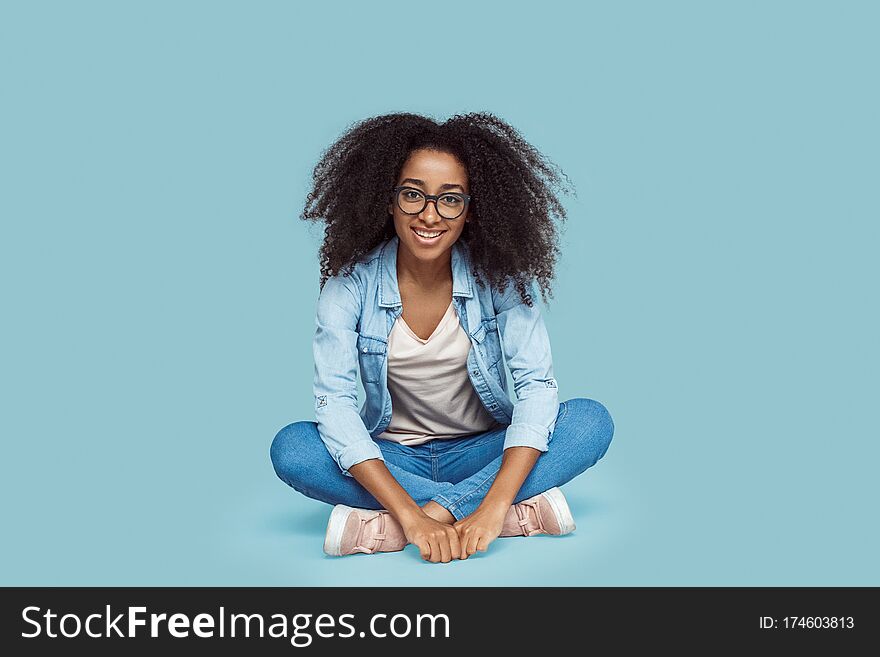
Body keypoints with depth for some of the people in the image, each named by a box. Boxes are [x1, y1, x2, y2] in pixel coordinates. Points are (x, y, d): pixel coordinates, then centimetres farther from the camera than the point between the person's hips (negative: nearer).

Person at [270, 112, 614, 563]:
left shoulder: (499, 276, -12)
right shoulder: (351, 284, -14)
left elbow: (537, 384, -19)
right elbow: (334, 401, -22)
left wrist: (494, 507, -34)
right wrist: (411, 517, -35)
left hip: (482, 451, 1)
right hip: (393, 457, 0)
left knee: (590, 420, -24)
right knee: (291, 448, -28)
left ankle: (382, 529, -31)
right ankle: (524, 514, -30)